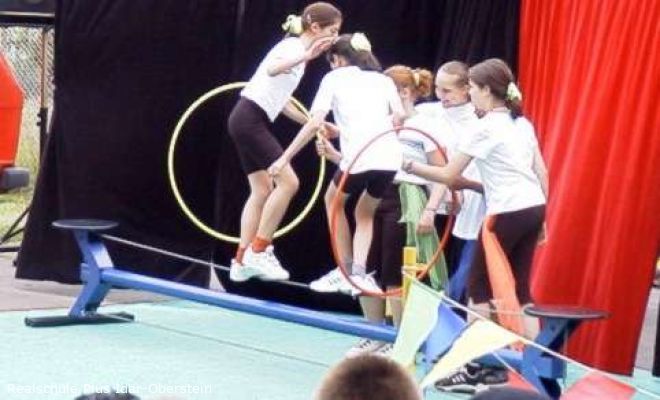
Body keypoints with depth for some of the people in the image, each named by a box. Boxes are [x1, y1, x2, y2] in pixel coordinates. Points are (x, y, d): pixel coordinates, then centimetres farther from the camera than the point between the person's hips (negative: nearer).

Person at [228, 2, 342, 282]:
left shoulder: (297, 49, 19)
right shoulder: (294, 46, -11)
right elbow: (272, 69, -35)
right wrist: (305, 57, -49)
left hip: (249, 121, 10)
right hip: (250, 119, -10)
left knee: (262, 190, 10)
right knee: (288, 181, -13)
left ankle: (242, 261, 10)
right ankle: (258, 252, -8)